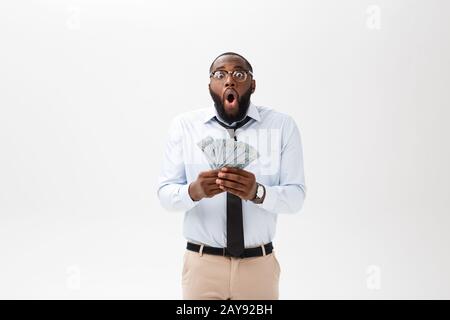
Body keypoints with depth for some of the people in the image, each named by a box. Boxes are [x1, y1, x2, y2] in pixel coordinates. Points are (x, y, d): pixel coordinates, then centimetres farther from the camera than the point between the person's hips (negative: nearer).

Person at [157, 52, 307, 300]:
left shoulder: (283, 126, -4)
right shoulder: (184, 125, -3)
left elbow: (296, 196, -8)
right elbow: (165, 193, -5)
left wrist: (257, 192, -27)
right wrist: (194, 191, -26)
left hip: (259, 265, 0)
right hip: (202, 264, 0)